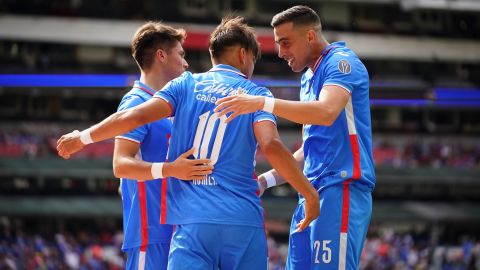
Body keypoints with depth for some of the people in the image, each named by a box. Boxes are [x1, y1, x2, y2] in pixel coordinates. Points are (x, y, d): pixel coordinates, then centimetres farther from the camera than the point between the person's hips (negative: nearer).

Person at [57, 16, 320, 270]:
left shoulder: (187, 84, 11)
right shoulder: (257, 95, 7)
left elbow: (135, 117, 0)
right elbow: (271, 146, -9)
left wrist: (82, 138, 11)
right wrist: (310, 194, -2)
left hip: (192, 222, 0)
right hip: (244, 221, 0)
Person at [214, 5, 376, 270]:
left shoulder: (341, 62, -7)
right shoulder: (308, 78, 22)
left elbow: (327, 112, -27)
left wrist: (263, 103, -32)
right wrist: (266, 180, 19)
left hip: (341, 188, -10)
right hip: (312, 193, 10)